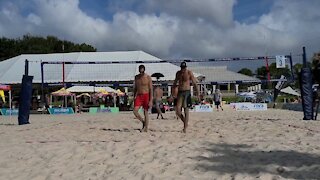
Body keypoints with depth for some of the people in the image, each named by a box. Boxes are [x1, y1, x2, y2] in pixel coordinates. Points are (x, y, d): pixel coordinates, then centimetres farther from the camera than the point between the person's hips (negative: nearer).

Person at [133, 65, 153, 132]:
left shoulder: (148, 77, -6)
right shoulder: (136, 77, 8)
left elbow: (151, 89, -7)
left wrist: (151, 100, -13)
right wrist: (134, 98, 13)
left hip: (146, 96, -4)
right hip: (139, 96, 4)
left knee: (146, 112, 0)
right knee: (135, 111, -10)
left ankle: (145, 128, 9)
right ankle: (143, 122, 12)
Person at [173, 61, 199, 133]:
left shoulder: (189, 73, -4)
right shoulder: (178, 73, 10)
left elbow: (194, 83, -4)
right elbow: (175, 82, 21)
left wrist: (197, 93, -12)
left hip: (187, 92, -4)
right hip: (180, 92, 4)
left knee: (186, 110, -5)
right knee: (178, 110, -7)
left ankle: (185, 127, -1)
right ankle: (185, 122, 16)